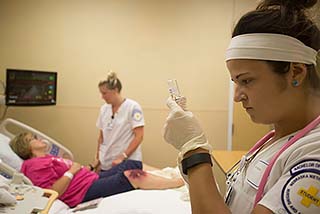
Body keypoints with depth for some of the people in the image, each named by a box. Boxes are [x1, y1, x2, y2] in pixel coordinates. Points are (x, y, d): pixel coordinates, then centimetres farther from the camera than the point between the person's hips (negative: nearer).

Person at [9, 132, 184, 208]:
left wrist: (87, 169, 9)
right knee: (131, 175, -21)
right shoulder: (35, 164, -8)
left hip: (93, 179, 10)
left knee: (132, 164, 1)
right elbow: (54, 192, -19)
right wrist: (71, 171, -13)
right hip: (85, 191, -10)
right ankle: (178, 182, -13)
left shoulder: (48, 158, 23)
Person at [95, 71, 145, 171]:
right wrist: (98, 158, 9)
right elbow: (101, 136, 13)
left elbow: (139, 137, -13)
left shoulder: (133, 107, -10)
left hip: (128, 163, -5)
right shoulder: (104, 109, 6)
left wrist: (122, 157, -17)